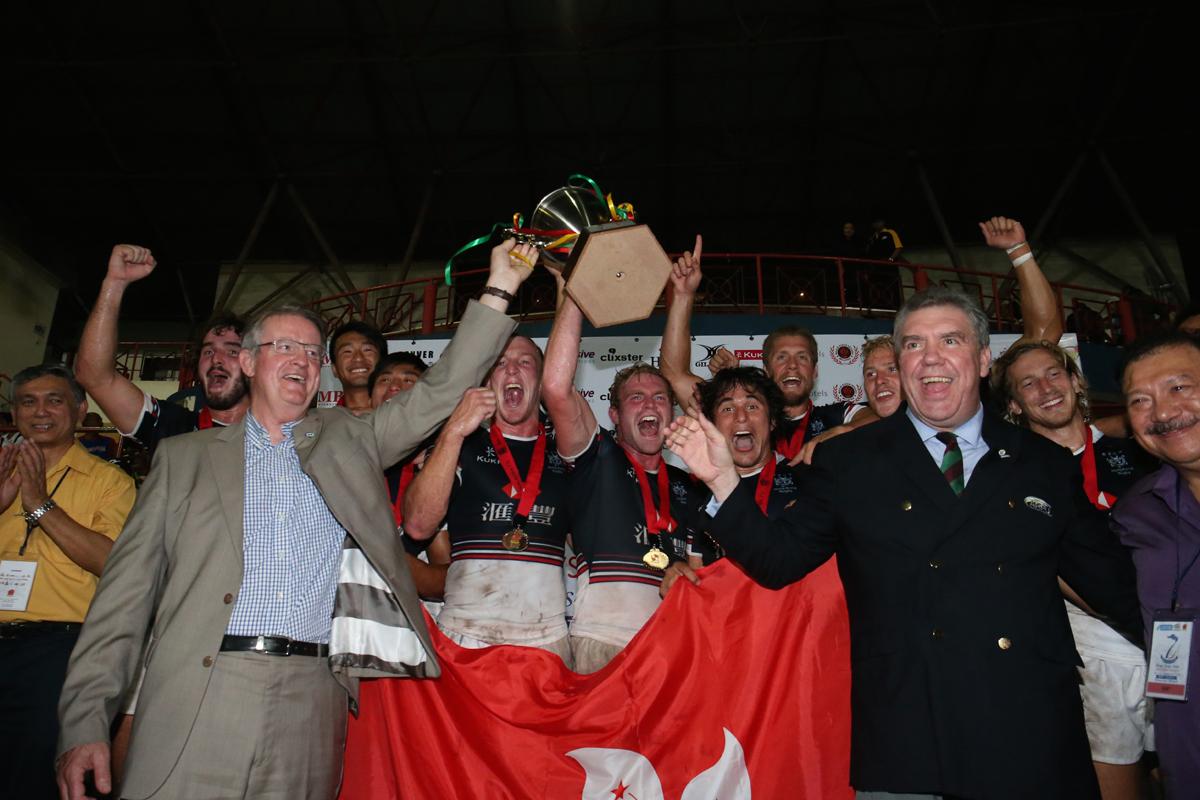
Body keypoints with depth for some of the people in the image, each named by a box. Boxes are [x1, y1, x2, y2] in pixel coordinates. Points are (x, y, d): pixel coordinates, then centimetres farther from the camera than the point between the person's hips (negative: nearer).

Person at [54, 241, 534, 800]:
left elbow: (441, 391, 9)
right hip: (194, 706, 0)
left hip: (311, 706, 1)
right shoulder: (186, 456, 12)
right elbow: (129, 588, 7)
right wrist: (86, 719, -1)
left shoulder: (347, 441, 16)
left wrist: (499, 291, 3)